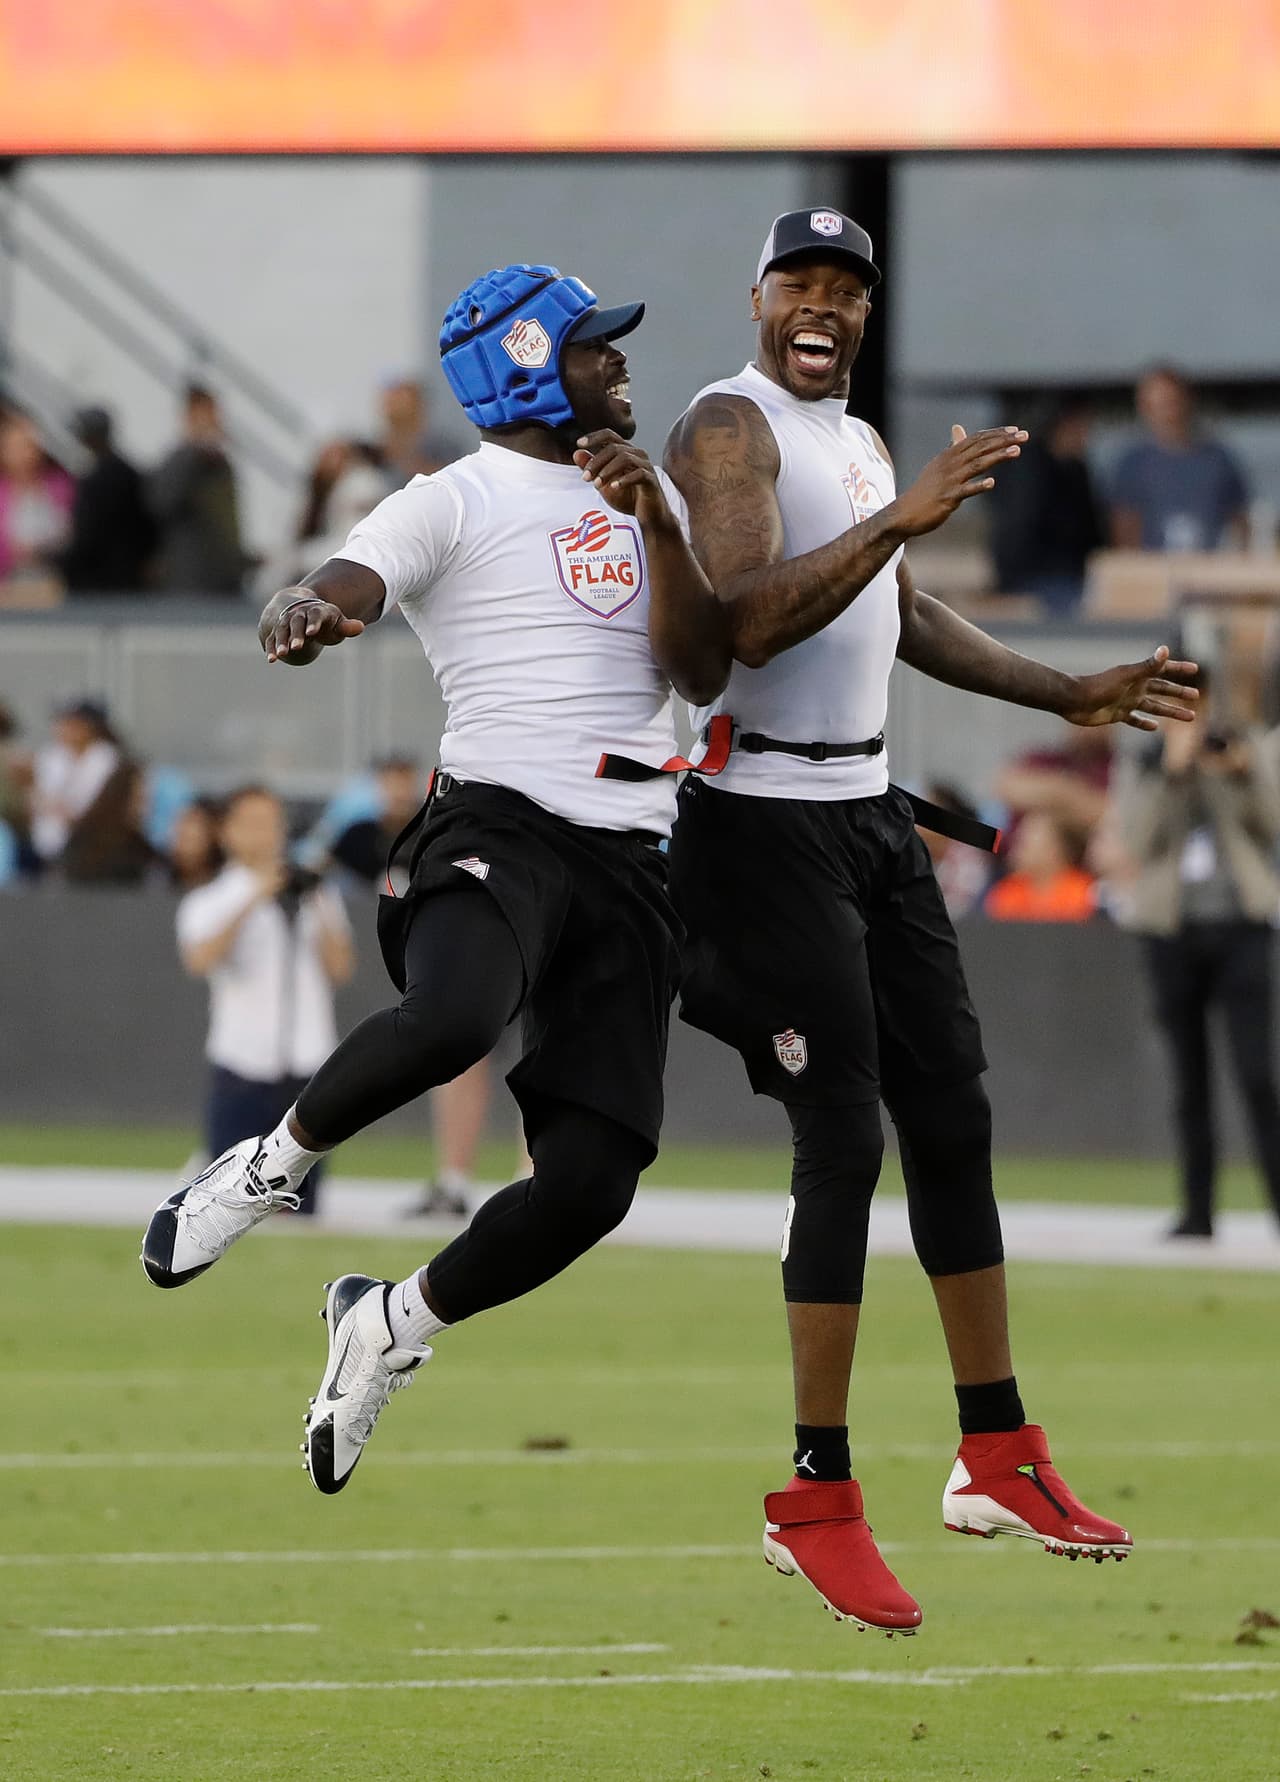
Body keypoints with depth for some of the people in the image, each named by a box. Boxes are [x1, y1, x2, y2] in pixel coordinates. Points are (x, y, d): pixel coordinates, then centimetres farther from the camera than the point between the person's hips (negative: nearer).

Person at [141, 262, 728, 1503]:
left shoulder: (643, 498, 20)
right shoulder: (452, 505, 1)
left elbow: (703, 673, 9)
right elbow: (333, 594, -16)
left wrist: (656, 523, -4)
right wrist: (302, 618, -41)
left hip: (629, 864, 6)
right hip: (499, 827, -6)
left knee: (589, 1185, -6)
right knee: (454, 1015, -39)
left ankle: (390, 1327, 18)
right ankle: (271, 1165, -12)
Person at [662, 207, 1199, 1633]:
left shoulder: (857, 441, 18)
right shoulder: (732, 429, -11)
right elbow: (749, 619, -26)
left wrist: (1072, 697, 30)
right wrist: (902, 517, -31)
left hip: (868, 810, 9)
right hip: (764, 813, -9)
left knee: (950, 1116, 9)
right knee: (842, 1143, -11)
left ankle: (997, 1459, 17)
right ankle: (816, 1504, -6)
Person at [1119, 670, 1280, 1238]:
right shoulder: (1144, 764, 7)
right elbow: (1140, 837, -8)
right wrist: (1171, 771, -17)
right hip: (1172, 929, 1)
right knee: (1190, 1081, 4)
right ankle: (1198, 1209, 8)